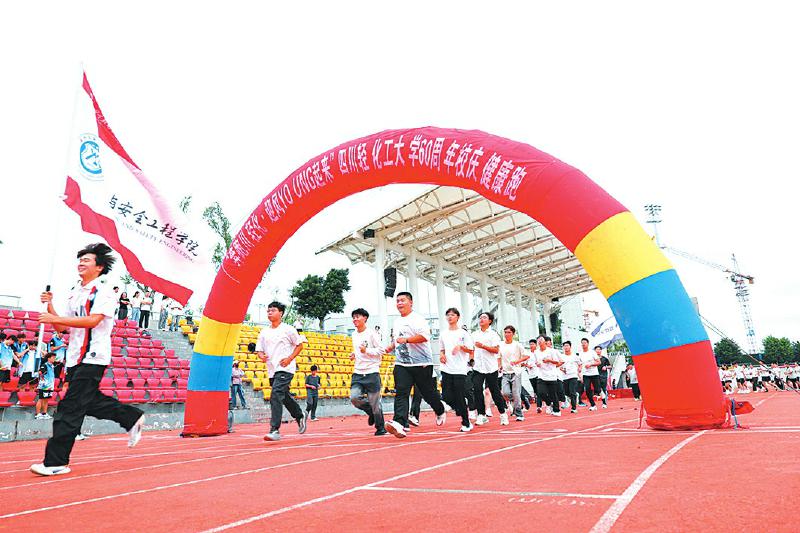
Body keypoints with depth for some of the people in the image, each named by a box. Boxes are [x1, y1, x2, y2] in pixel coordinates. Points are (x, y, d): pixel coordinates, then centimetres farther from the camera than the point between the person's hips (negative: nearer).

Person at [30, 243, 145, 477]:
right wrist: (49, 306, 2)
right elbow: (61, 327, 16)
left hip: (93, 357, -9)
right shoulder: (74, 292, 17)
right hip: (75, 357, 9)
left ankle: (56, 462, 0)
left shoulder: (103, 292, -8)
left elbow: (93, 320, -23)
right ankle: (132, 417, 31)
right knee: (89, 401, 15)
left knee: (70, 408, -7)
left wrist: (54, 318, -22)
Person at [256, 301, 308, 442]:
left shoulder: (288, 329, -2)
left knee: (276, 396, -20)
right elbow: (259, 349, 14)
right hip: (272, 370, 7)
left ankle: (275, 430, -18)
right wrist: (262, 356, -10)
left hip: (285, 368, -6)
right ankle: (301, 416, 41)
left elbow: (300, 344, 2)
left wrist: (289, 359, -10)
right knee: (284, 397, 17)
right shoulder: (264, 332, 12)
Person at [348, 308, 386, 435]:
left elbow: (381, 350, -6)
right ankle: (370, 411, 17)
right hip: (357, 373, 5)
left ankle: (381, 428, 17)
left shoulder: (372, 333, -6)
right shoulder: (354, 335, 14)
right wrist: (354, 355, 9)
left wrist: (366, 351, -18)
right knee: (354, 398, -12)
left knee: (375, 402, -1)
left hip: (372, 372, -5)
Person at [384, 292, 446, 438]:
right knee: (401, 392, -11)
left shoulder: (417, 319, -6)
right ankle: (399, 424, -22)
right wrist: (391, 346, 12)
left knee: (428, 392, 7)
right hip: (401, 364, 6)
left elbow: (424, 336, -21)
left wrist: (406, 339, -27)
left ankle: (440, 412, 35)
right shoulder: (396, 322, 18)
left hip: (421, 364, -6)